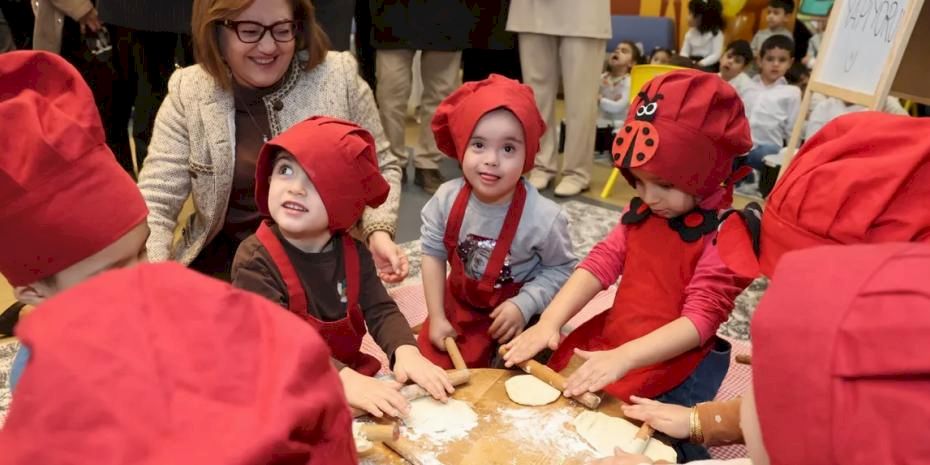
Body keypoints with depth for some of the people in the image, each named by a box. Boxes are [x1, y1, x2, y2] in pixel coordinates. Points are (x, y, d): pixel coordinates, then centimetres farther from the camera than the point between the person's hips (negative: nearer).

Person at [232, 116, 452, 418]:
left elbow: (381, 311, -4)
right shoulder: (256, 259, -16)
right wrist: (344, 380, -36)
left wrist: (406, 351, -24)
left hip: (353, 375, 6)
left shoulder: (354, 254, -1)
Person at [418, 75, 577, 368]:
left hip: (518, 315, -3)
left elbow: (561, 268, -11)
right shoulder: (446, 200, -18)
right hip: (458, 306, 3)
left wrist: (523, 305, -24)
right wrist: (437, 318, -5)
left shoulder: (543, 217, -28)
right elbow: (433, 254, -6)